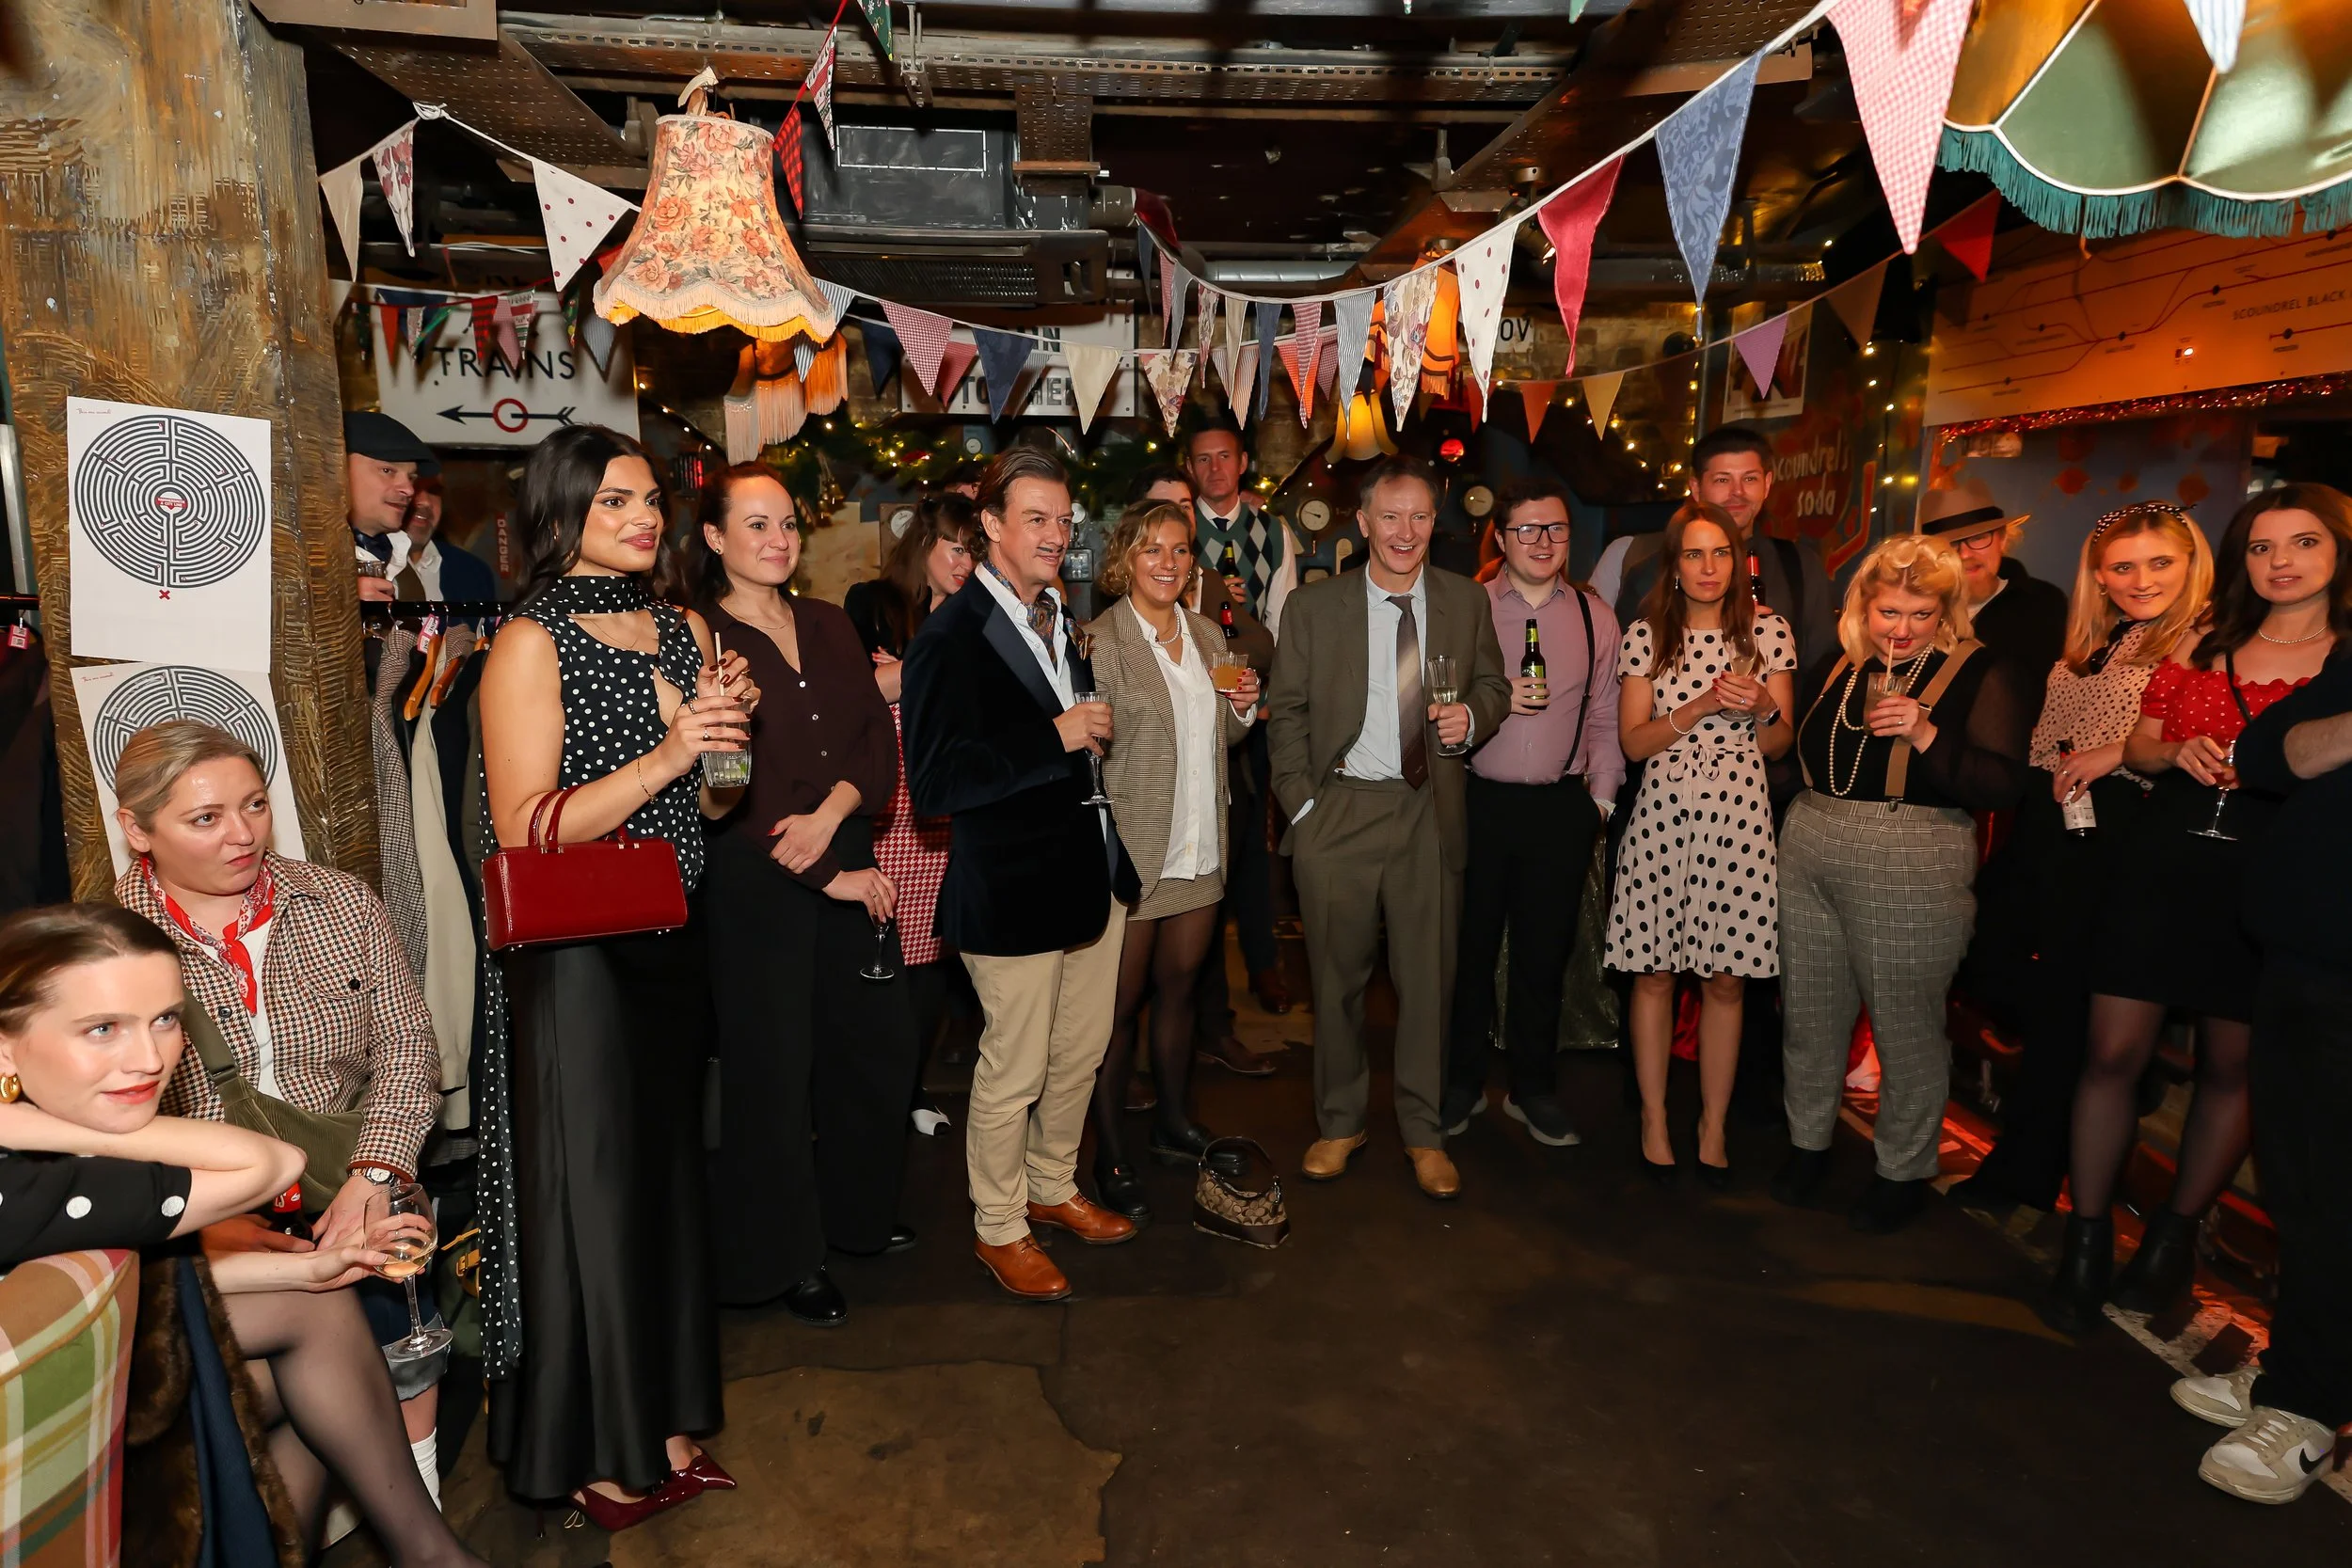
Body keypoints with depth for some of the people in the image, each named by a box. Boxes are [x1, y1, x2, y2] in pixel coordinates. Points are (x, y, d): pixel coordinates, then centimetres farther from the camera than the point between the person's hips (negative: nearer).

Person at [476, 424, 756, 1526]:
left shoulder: (683, 629, 10)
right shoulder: (531, 642, -9)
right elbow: (523, 832, -16)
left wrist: (728, 731, -6)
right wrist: (667, 752, -22)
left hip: (671, 942, 6)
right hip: (576, 955, -6)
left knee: (667, 1175, 14)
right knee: (592, 1187, 5)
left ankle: (662, 1423, 31)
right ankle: (596, 1451, 24)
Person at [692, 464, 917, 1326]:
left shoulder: (829, 625, 10)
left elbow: (879, 737, 4)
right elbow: (729, 791, -13)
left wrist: (833, 813, -15)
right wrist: (830, 878, -12)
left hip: (850, 866, 6)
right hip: (755, 886, -5)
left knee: (880, 1042, 11)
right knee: (774, 1065, 5)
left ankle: (856, 1210, 35)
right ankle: (783, 1255, 24)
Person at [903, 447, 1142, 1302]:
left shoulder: (1062, 621, 10)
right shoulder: (951, 637, -16)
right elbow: (934, 783, -23)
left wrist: (1098, 732, 4)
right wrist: (1056, 736, -24)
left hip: (1090, 872, 8)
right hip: (1011, 890, -8)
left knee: (1081, 1053, 19)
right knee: (1014, 1071, 6)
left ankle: (1053, 1189, 40)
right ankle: (998, 1228, 27)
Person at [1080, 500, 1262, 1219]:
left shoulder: (1208, 635, 10)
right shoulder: (1099, 640, -10)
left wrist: (1243, 709, -1)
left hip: (1198, 850, 6)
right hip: (1131, 853, -6)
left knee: (1178, 988, 18)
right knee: (1120, 1004, 4)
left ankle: (1174, 1123, 36)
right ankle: (1111, 1158, 18)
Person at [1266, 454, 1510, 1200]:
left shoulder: (1467, 601, 7)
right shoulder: (1313, 606, 2)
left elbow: (1493, 686, 14)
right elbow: (1286, 713, 3)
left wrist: (1471, 717, -9)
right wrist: (1301, 802, -6)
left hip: (1429, 812, 1)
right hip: (1338, 812, -1)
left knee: (1429, 977, 6)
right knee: (1337, 976, 8)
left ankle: (1423, 1131, 22)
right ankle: (1340, 1123, 26)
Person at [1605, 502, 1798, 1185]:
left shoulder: (1768, 630, 5)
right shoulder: (1645, 636, 2)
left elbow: (1779, 742, 9)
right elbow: (1634, 742, -1)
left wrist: (1763, 707, -12)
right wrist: (1703, 706, -13)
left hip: (1739, 819, 1)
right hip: (1662, 815, 0)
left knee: (1726, 979, 5)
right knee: (1653, 972, 5)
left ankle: (1714, 1126, 20)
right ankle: (1654, 1120, 21)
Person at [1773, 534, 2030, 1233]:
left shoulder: (1982, 675, -6)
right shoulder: (1837, 667, 10)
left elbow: (2001, 787, -14)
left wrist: (1926, 734, -24)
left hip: (1912, 871, -5)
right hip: (1809, 854, 5)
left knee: (1905, 1021, 5)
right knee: (1808, 1009, 12)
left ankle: (1904, 1169, 23)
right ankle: (1807, 1141, 30)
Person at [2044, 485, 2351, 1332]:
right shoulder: (2203, 643, 10)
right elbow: (2139, 747, 14)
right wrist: (2180, 753, -6)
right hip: (2163, 864, 2)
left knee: (2231, 1068, 8)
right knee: (2113, 1053, -1)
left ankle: (2176, 1233, 29)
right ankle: (2086, 1240, 12)